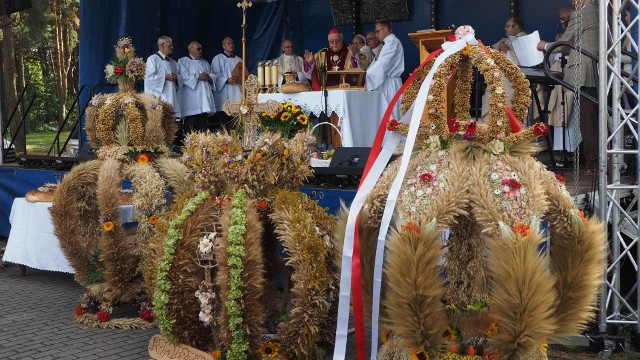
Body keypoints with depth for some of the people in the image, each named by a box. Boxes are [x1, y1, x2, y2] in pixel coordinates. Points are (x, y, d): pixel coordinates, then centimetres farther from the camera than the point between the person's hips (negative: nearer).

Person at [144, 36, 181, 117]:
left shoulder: (172, 62, 20)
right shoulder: (152, 59, 0)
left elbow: (179, 79, 19)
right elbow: (149, 77, -10)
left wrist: (175, 78, -4)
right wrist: (165, 77, -14)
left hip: (171, 97, 6)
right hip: (159, 97, -6)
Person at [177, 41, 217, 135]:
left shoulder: (205, 62, 23)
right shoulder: (183, 61, 5)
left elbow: (213, 76, 15)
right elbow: (184, 77, -9)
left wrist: (209, 77, -8)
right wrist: (198, 77, -18)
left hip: (205, 97, 6)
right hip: (191, 98, -6)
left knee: (203, 123, 3)